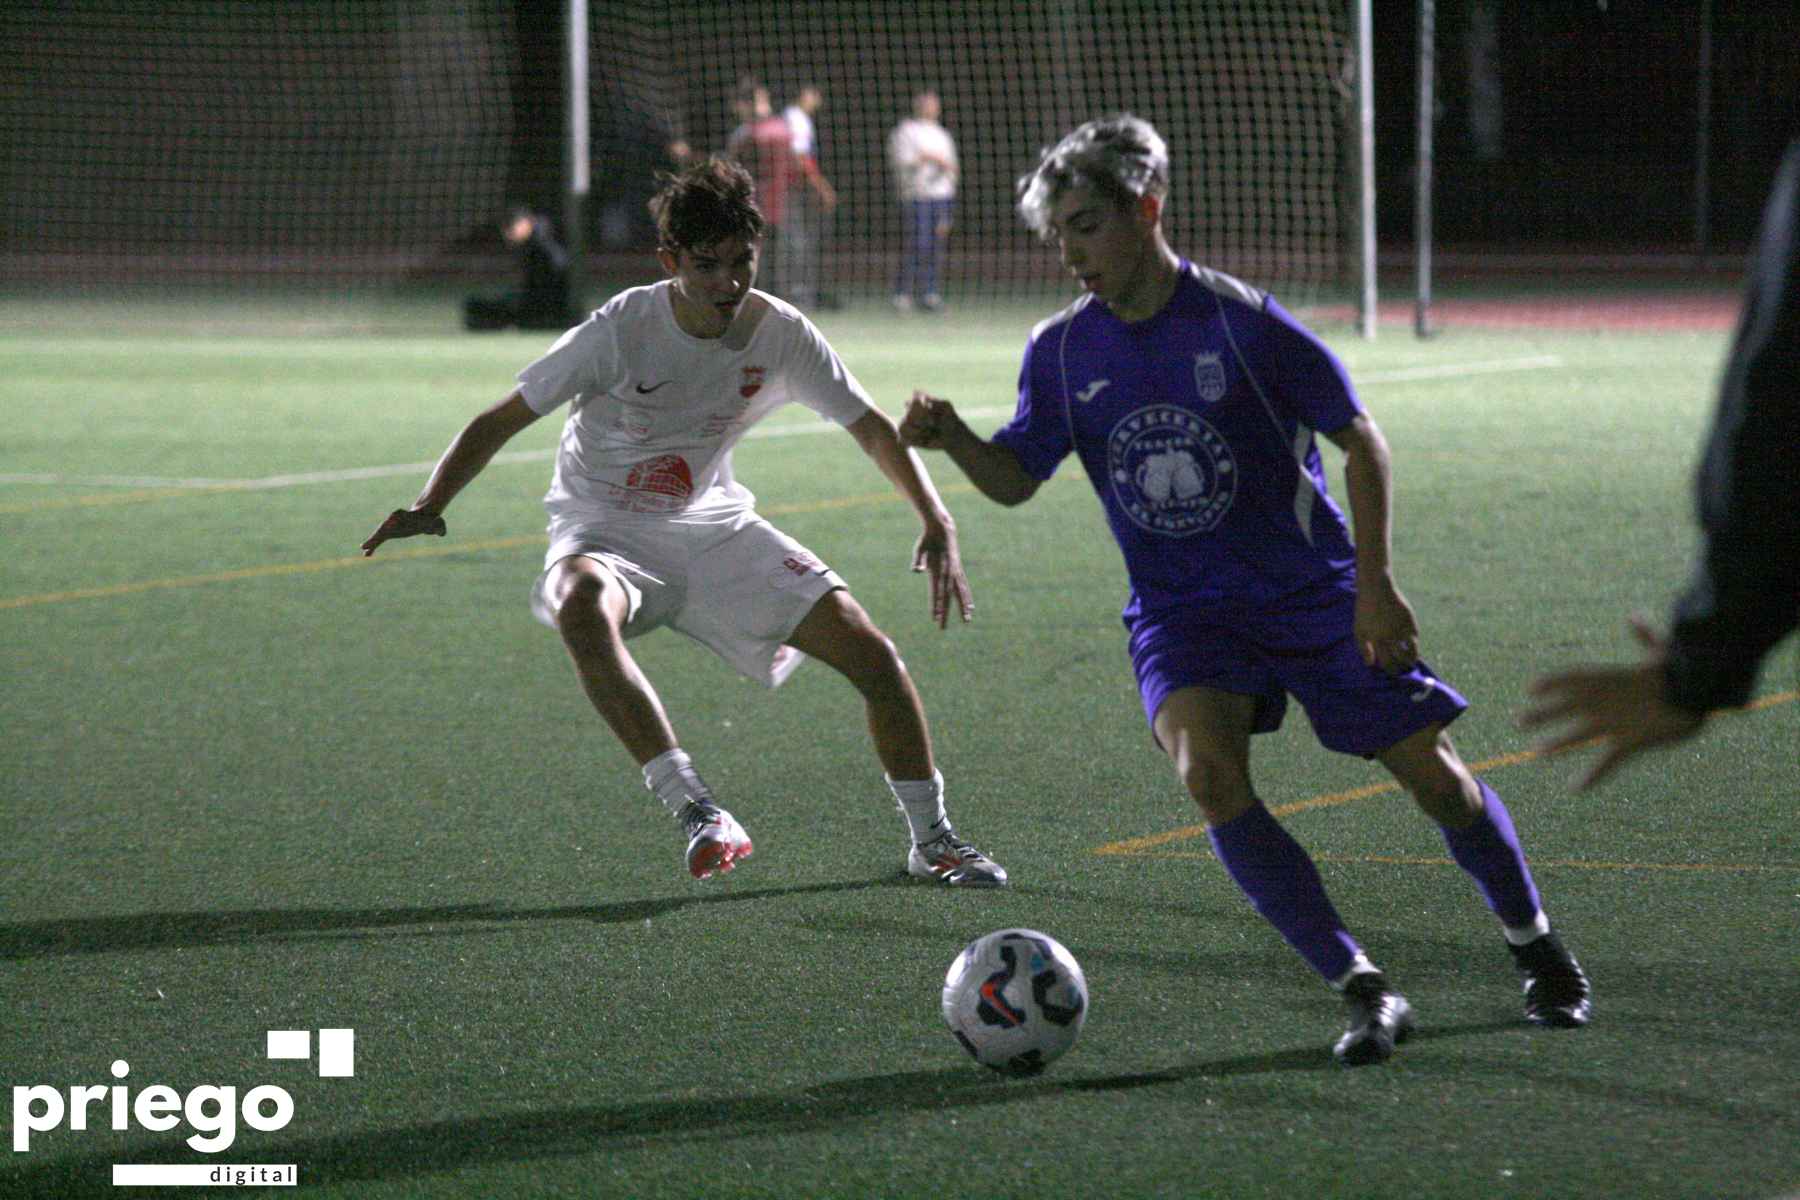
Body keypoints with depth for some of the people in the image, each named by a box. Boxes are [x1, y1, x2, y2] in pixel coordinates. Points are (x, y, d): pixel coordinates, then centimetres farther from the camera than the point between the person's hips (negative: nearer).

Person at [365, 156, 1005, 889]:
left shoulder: (779, 333, -11)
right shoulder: (621, 331, -20)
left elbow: (871, 427, 0)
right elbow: (503, 420, -14)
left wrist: (936, 521, -13)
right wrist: (430, 507, -28)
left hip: (716, 528, 4)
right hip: (606, 532, -4)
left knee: (872, 655, -8)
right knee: (584, 610, -41)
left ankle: (930, 839, 13)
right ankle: (696, 813, -42)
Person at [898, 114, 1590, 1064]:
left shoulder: (1241, 322, -14)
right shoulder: (1061, 352, -3)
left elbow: (1358, 439, -6)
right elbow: (1015, 480, 4)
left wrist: (1374, 583, -11)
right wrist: (952, 440, -18)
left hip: (1313, 593, -2)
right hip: (1181, 614, 2)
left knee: (1435, 779, 0)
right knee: (1209, 772, -26)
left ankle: (1536, 950, 29)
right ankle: (1365, 994, -21)